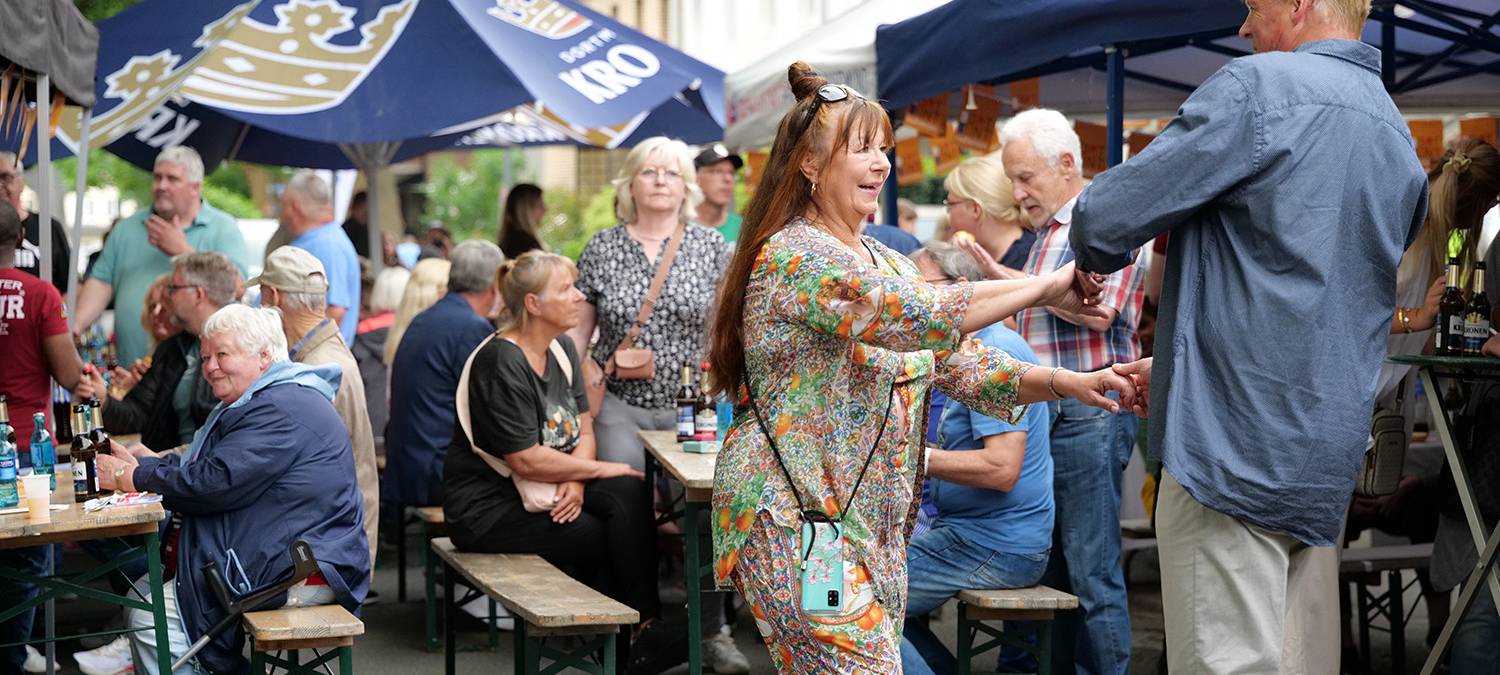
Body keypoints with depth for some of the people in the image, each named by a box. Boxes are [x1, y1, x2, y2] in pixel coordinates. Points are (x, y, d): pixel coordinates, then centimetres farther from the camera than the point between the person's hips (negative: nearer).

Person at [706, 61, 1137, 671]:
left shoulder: (884, 262, 16)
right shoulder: (794, 255, -13)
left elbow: (958, 363, 13)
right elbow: (919, 317, -26)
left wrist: (1066, 382, -1)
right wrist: (1046, 288, -21)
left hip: (870, 524, 9)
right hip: (796, 522, -9)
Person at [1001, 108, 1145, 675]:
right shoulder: (1045, 234, 19)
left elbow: (1098, 311, -19)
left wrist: (1012, 283, -15)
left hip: (1089, 415, -9)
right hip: (1046, 414, 9)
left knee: (1093, 572, -7)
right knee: (1056, 567, 11)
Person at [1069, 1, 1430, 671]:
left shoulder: (1257, 87, -8)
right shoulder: (1398, 135, 18)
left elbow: (1103, 220, -11)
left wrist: (1090, 261, 12)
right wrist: (1176, 367, 29)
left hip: (1234, 448, -8)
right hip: (1328, 463, 8)